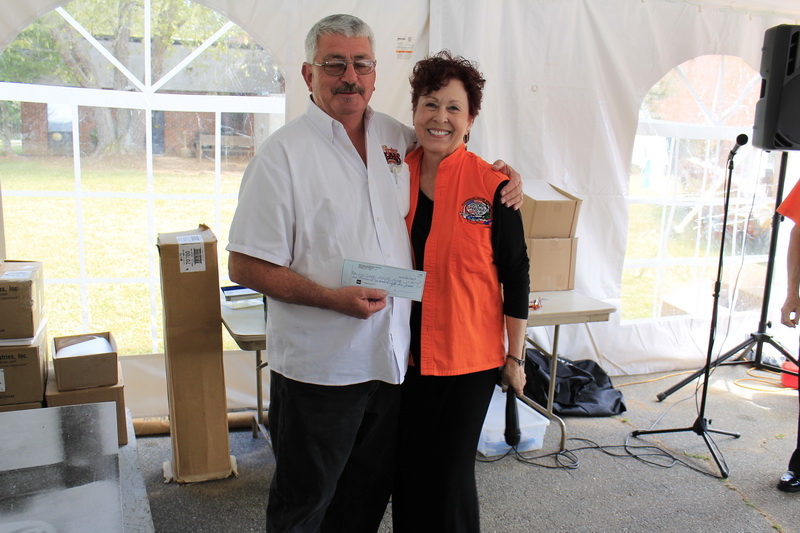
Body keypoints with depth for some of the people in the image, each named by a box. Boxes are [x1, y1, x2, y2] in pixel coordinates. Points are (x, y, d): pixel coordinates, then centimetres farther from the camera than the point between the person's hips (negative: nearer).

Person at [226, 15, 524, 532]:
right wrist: (334, 298, -23)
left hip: (391, 359, 5)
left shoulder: (396, 137, 5)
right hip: (319, 368, -5)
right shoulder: (284, 153, -12)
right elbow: (245, 266, -13)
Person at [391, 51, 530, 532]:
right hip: (406, 352, 4)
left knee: (451, 474, 7)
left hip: (468, 357, -3)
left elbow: (516, 276, -6)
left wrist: (515, 357, -3)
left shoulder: (492, 186, -11)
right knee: (407, 472, 14)